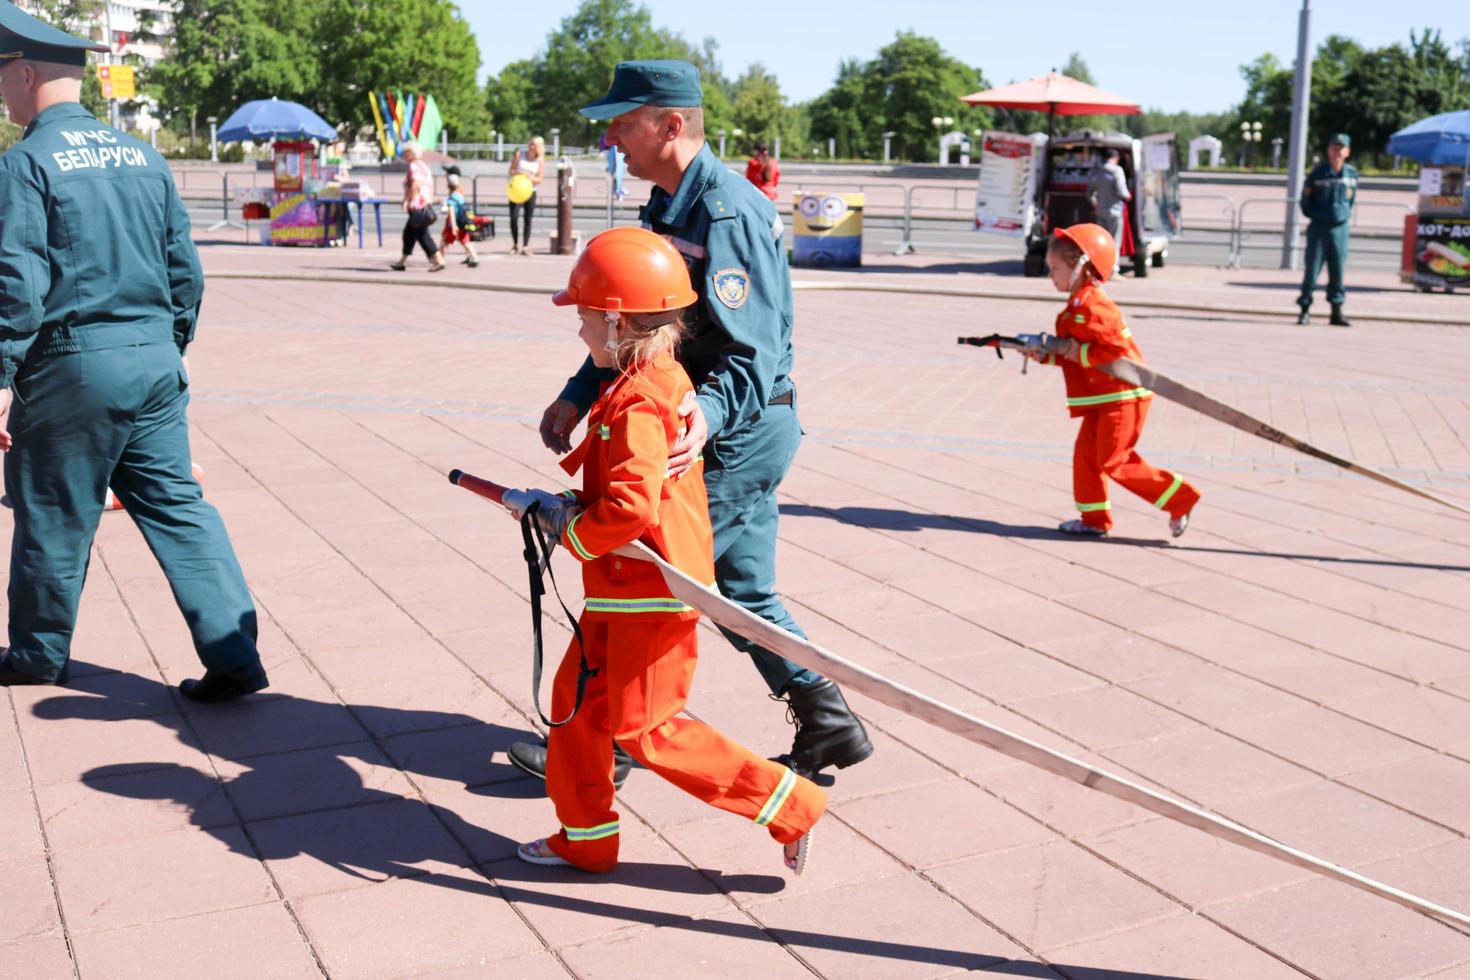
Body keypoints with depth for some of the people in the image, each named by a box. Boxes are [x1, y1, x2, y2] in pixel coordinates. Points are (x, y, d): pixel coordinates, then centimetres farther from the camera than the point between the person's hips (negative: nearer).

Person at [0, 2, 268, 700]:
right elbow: (185, 268, 13)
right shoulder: (143, 156, 11)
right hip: (155, 364, 6)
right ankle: (233, 658, 2)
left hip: (72, 365, -6)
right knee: (177, 508, 8)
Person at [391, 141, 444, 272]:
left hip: (417, 206, -10)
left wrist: (407, 200, -21)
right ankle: (402, 262, 22)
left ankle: (439, 261, -14)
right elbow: (430, 185, 18)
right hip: (426, 203, 10)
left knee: (422, 235, -9)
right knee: (408, 232, 16)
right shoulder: (424, 166, 18)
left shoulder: (414, 166, -11)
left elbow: (415, 184, -23)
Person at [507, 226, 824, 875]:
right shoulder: (661, 381, 10)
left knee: (644, 730, -2)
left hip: (653, 592, -10)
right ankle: (586, 839, 29)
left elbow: (631, 507, -32)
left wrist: (571, 533, -14)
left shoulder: (637, 402, -22)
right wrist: (556, 504, 9)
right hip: (624, 591, 10)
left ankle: (788, 805, 5)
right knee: (578, 700, 16)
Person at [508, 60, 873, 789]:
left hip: (737, 435, -10)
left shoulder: (727, 213, -21)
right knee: (743, 593, 16)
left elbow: (754, 352, -28)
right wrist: (577, 396, 4)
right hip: (740, 435, 10)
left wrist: (709, 411, -46)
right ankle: (829, 726, 24)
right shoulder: (667, 207, 10)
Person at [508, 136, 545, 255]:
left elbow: (539, 179, -2)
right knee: (513, 217, -12)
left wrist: (529, 176, -20)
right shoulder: (519, 153, 0)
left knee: (528, 220, 0)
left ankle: (525, 247, 6)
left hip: (530, 192, 1)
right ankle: (515, 244, 5)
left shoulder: (541, 160, -1)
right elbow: (511, 171, 3)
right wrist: (517, 173, -19)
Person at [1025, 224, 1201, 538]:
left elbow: (1116, 349, -26)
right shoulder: (1078, 304, 13)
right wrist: (1046, 355, 8)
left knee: (1115, 462, -7)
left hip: (1121, 396, -10)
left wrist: (1076, 351, -22)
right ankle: (1095, 518, 20)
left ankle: (1180, 499, -1)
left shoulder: (1091, 305, -20)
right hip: (1102, 397, 10)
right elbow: (1074, 353, 18)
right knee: (1086, 453, 11)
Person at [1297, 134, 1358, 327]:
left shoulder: (1351, 173, 5)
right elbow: (1306, 199, 5)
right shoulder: (1318, 172, -4)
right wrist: (1313, 215, 3)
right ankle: (1305, 309, 5)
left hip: (1340, 228, 3)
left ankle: (1337, 312, 11)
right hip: (1319, 227, -2)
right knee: (1311, 269, -2)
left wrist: (1347, 215, 12)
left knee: (1338, 271, 5)